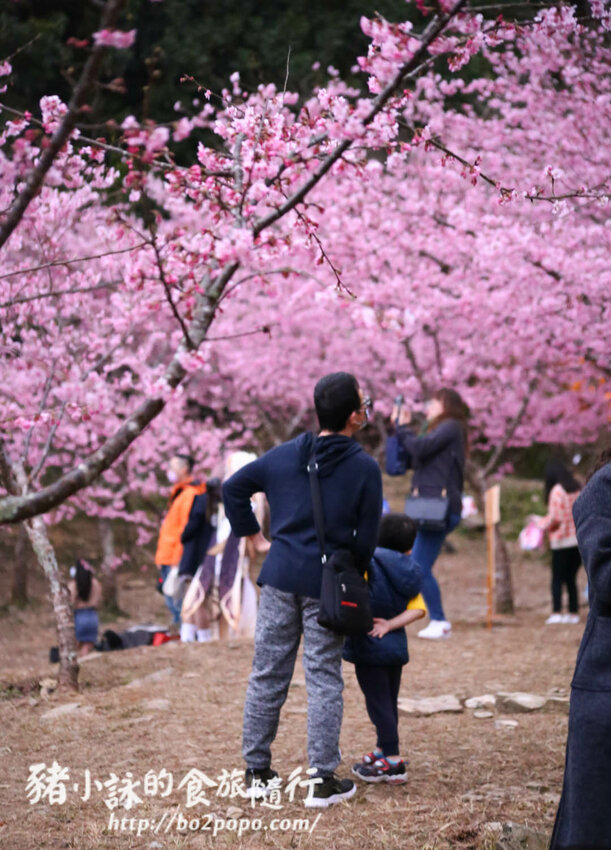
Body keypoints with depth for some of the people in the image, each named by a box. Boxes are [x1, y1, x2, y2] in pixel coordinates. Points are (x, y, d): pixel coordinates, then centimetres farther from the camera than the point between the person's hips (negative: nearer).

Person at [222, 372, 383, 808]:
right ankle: (323, 780, 5)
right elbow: (367, 536, -5)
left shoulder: (284, 454, 5)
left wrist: (253, 536, 17)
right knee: (324, 679, 3)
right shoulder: (365, 468, -8)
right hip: (328, 586, -4)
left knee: (267, 674, 11)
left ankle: (257, 771, 18)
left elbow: (232, 488, 11)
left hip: (280, 576, 4)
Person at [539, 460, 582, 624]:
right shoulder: (578, 489, 8)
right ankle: (574, 612, 10)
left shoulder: (557, 491, -12)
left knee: (557, 579, -1)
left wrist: (541, 524, 4)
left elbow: (554, 519, -14)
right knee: (571, 578, 12)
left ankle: (556, 612, -9)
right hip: (579, 539, 6)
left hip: (562, 541, -6)